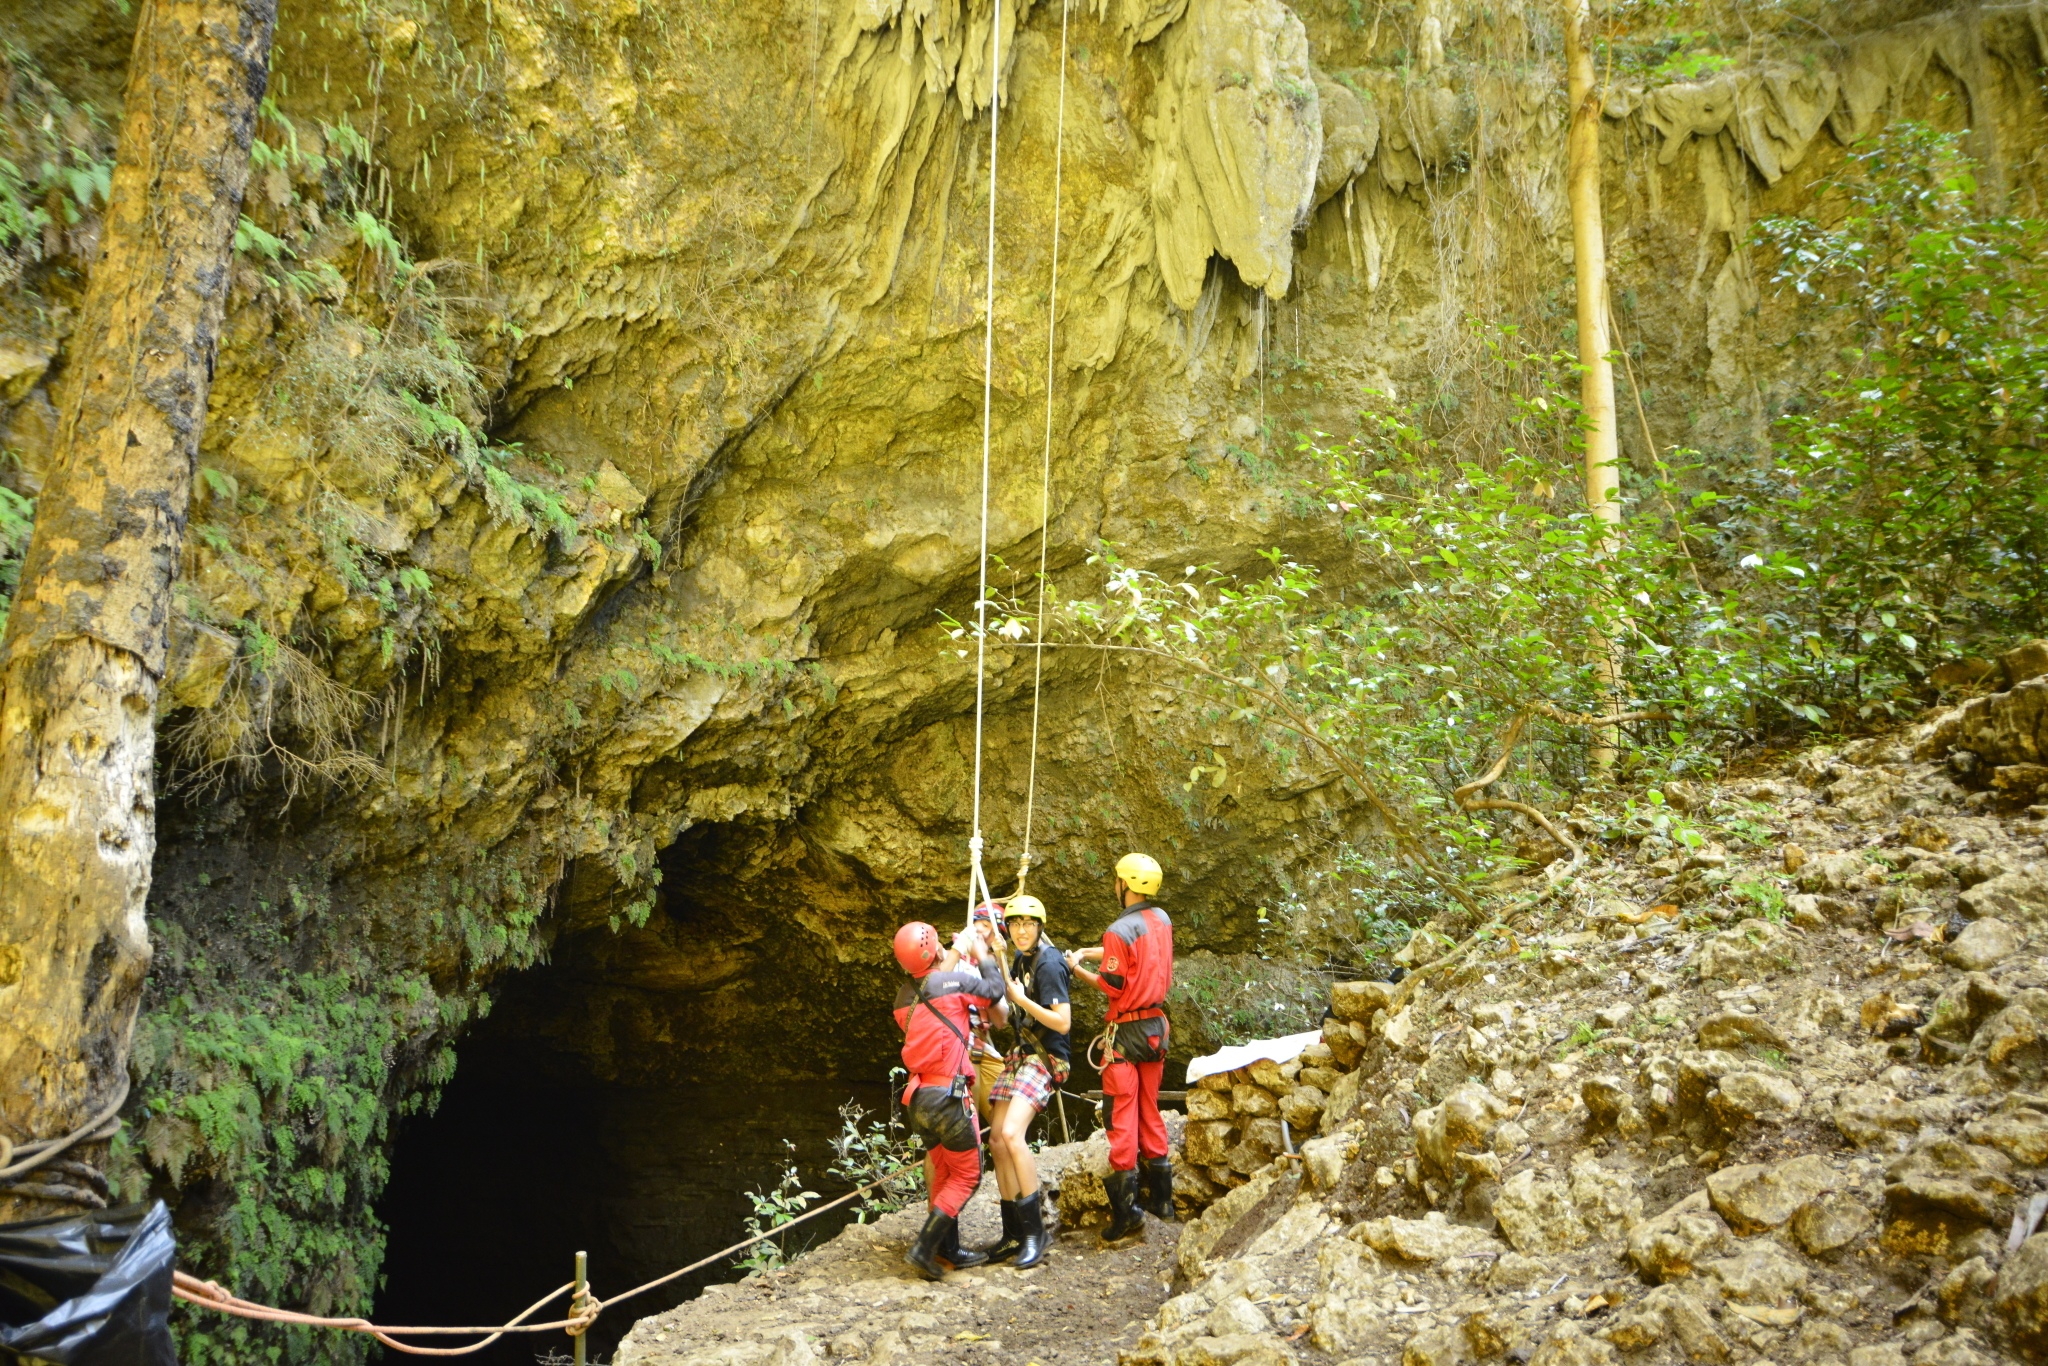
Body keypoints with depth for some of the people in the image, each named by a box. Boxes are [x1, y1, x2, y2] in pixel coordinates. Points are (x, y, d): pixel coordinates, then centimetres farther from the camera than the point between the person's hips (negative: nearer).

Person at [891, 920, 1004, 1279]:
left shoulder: (905, 996, 7)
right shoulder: (952, 981, -13)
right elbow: (993, 991, 1)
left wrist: (956, 954, 26)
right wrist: (982, 954, 16)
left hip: (919, 1098, 7)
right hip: (949, 1096, -7)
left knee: (943, 1174, 20)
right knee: (967, 1175, 6)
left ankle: (948, 1249, 27)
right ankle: (924, 1247, -2)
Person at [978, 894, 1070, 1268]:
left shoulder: (1049, 963, -14)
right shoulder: (1021, 960, 14)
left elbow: (1063, 1022, -19)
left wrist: (1022, 999, -19)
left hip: (1046, 1058, -9)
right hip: (1022, 1054, 9)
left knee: (1012, 1135, -24)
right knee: (999, 1141, 1)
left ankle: (1035, 1232, -14)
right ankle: (1013, 1235, 11)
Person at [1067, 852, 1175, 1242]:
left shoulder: (1120, 930, -18)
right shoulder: (1162, 920, 5)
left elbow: (1113, 987, -14)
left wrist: (1078, 969, 0)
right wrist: (1090, 952, 13)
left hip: (1126, 1030, -7)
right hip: (1156, 1025, 7)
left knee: (1121, 1114, -4)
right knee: (1150, 1110, 16)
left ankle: (1126, 1208, -6)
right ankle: (1160, 1195, 22)